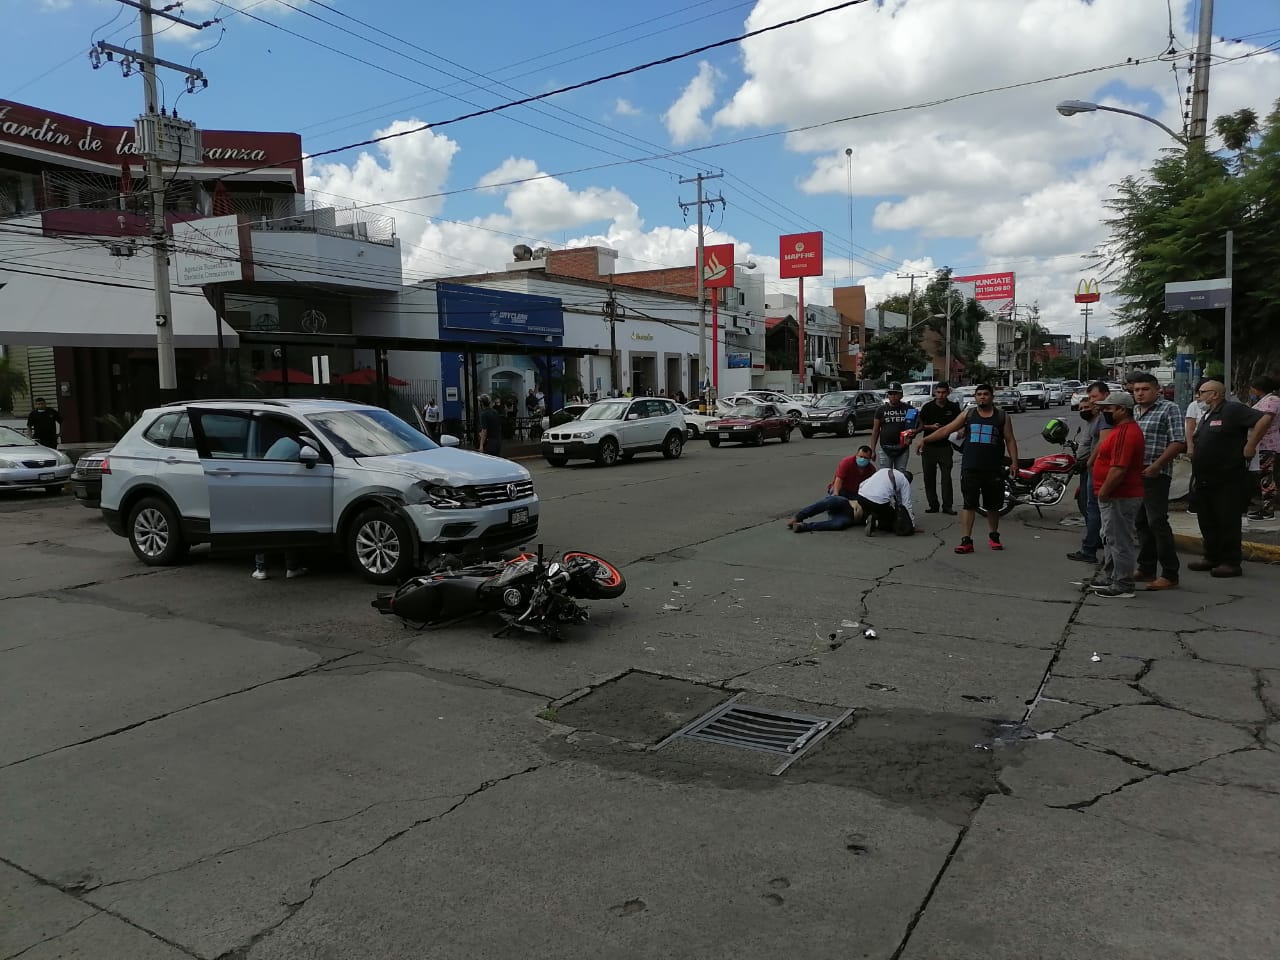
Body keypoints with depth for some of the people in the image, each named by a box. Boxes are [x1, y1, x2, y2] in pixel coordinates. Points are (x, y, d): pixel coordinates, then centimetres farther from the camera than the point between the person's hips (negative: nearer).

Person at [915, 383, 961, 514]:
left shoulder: (953, 407, 3)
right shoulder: (927, 407, 2)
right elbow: (920, 425, 6)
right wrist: (931, 426, -12)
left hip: (945, 446, -1)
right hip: (929, 446, 1)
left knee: (946, 477, -5)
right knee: (929, 477, 4)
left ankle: (947, 506, 0)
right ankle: (933, 505, 12)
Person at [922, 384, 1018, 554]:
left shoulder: (1001, 416, 7)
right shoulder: (968, 414, 8)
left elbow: (1010, 440, 7)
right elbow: (946, 429, 5)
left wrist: (1014, 461, -3)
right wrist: (925, 439, -3)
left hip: (994, 469, 1)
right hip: (970, 468, -1)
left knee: (993, 505, 12)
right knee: (969, 504, -4)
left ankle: (993, 536, 30)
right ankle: (966, 540, -4)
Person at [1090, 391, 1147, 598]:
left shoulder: (1125, 433, -21)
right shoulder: (1123, 429, 15)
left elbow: (1119, 469, -27)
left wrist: (1103, 492, -19)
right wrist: (1103, 492, 19)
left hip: (1120, 497, -11)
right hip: (1116, 496, 11)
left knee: (1120, 541, -3)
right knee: (1111, 538, 20)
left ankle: (1123, 586, 4)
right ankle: (1109, 576, 32)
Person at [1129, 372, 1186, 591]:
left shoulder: (1169, 409, -5)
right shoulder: (1133, 410, 16)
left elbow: (1179, 442, -12)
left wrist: (1156, 466, -19)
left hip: (1155, 475, -7)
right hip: (1134, 474, 8)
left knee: (1157, 522, -9)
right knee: (1141, 522, 12)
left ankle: (1170, 575, -4)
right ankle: (1146, 569, 21)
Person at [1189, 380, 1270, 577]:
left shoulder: (1233, 410, -11)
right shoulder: (1207, 415, 17)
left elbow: (1263, 420, -22)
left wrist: (1250, 446, -20)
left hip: (1228, 480, -9)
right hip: (1204, 480, 9)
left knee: (1228, 522, -3)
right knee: (1207, 522, 14)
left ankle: (1231, 563, 3)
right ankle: (1212, 557, 24)